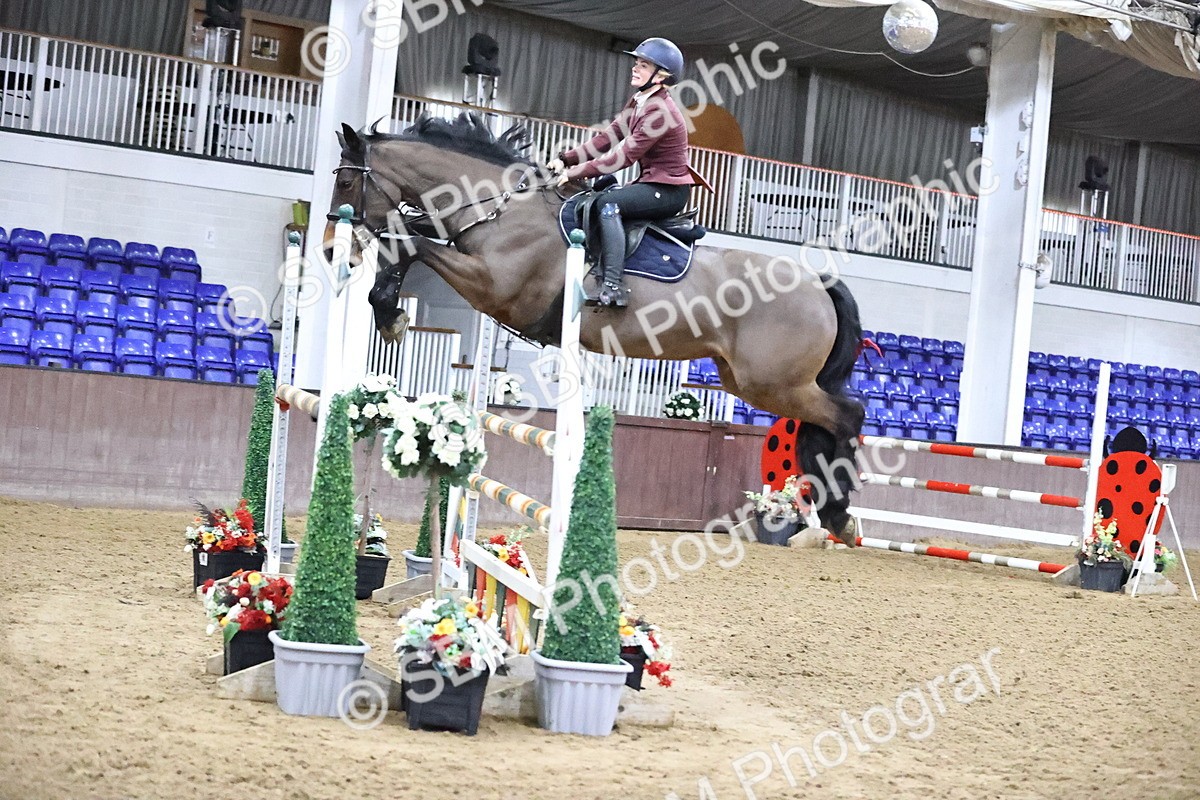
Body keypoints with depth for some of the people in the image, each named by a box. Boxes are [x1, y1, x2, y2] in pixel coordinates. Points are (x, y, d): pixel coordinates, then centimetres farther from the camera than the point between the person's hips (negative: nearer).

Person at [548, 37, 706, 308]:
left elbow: (625, 155, -22)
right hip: (652, 182, 10)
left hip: (669, 190, -10)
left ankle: (613, 286, -32)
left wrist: (577, 172, -21)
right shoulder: (638, 102, 10)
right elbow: (608, 137, 7)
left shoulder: (659, 112, -20)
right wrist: (567, 159, -3)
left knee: (609, 203, -27)